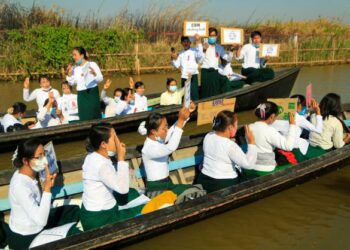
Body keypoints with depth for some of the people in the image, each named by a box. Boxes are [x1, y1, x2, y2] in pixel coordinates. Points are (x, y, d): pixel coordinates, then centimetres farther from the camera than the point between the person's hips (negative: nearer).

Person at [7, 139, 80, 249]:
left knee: (74, 210, 15)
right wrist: (47, 187, -34)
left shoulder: (30, 174, -6)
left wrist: (47, 185, -8)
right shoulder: (20, 185, -33)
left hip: (34, 225, 9)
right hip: (25, 239, -9)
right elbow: (41, 221, -36)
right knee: (74, 234, -3)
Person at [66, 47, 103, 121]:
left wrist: (94, 74, -25)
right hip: (81, 95, 4)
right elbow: (72, 83, 13)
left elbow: (100, 79, -7)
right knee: (83, 117, 3)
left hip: (92, 93, -4)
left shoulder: (92, 64, -2)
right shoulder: (75, 68, 10)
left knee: (93, 116, -6)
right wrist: (69, 74, -1)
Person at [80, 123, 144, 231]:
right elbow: (123, 188, -32)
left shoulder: (93, 157, 2)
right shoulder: (100, 165, -29)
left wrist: (117, 155, 0)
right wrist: (121, 157, -28)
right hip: (99, 219, -10)